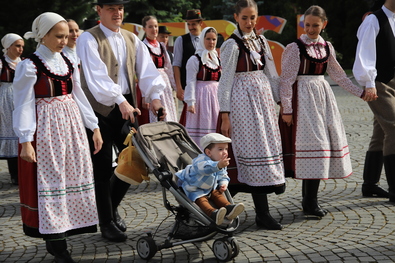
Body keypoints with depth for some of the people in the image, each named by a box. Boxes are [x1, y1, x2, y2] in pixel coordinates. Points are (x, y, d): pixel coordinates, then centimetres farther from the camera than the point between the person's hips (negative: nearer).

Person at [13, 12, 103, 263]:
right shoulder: (30, 65, -9)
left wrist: (94, 127, 8)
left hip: (72, 125, 7)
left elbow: (78, 96, 12)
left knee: (74, 177, 9)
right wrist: (25, 141, -17)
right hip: (46, 128, -7)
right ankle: (55, 241, 6)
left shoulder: (67, 62, 9)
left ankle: (59, 239, 20)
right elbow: (24, 105, -11)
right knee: (50, 179, -2)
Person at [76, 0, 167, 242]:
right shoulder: (89, 39, -6)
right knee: (103, 168, 1)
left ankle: (112, 206, 31)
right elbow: (97, 75, -19)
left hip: (127, 107, 6)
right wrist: (120, 101, -29)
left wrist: (154, 96, -13)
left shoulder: (131, 39, 13)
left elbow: (146, 68, 3)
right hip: (100, 109, -6)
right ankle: (107, 222, 14)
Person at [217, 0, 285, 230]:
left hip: (263, 97, 7)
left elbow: (271, 74, 16)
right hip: (243, 100, -7)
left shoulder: (261, 41, 13)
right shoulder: (232, 45, -5)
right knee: (254, 149, -7)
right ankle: (263, 213, -2)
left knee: (268, 144, 5)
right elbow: (226, 80, -7)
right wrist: (225, 115, -11)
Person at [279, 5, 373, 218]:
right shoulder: (295, 48, -7)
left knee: (330, 141, 6)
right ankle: (310, 203, -6)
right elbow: (286, 80, -9)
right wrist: (286, 109, -13)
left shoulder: (327, 47, 10)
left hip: (323, 97, 7)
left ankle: (308, 198, 15)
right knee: (313, 143, -12)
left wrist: (359, 92, 19)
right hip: (303, 98, -7)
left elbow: (338, 75, 19)